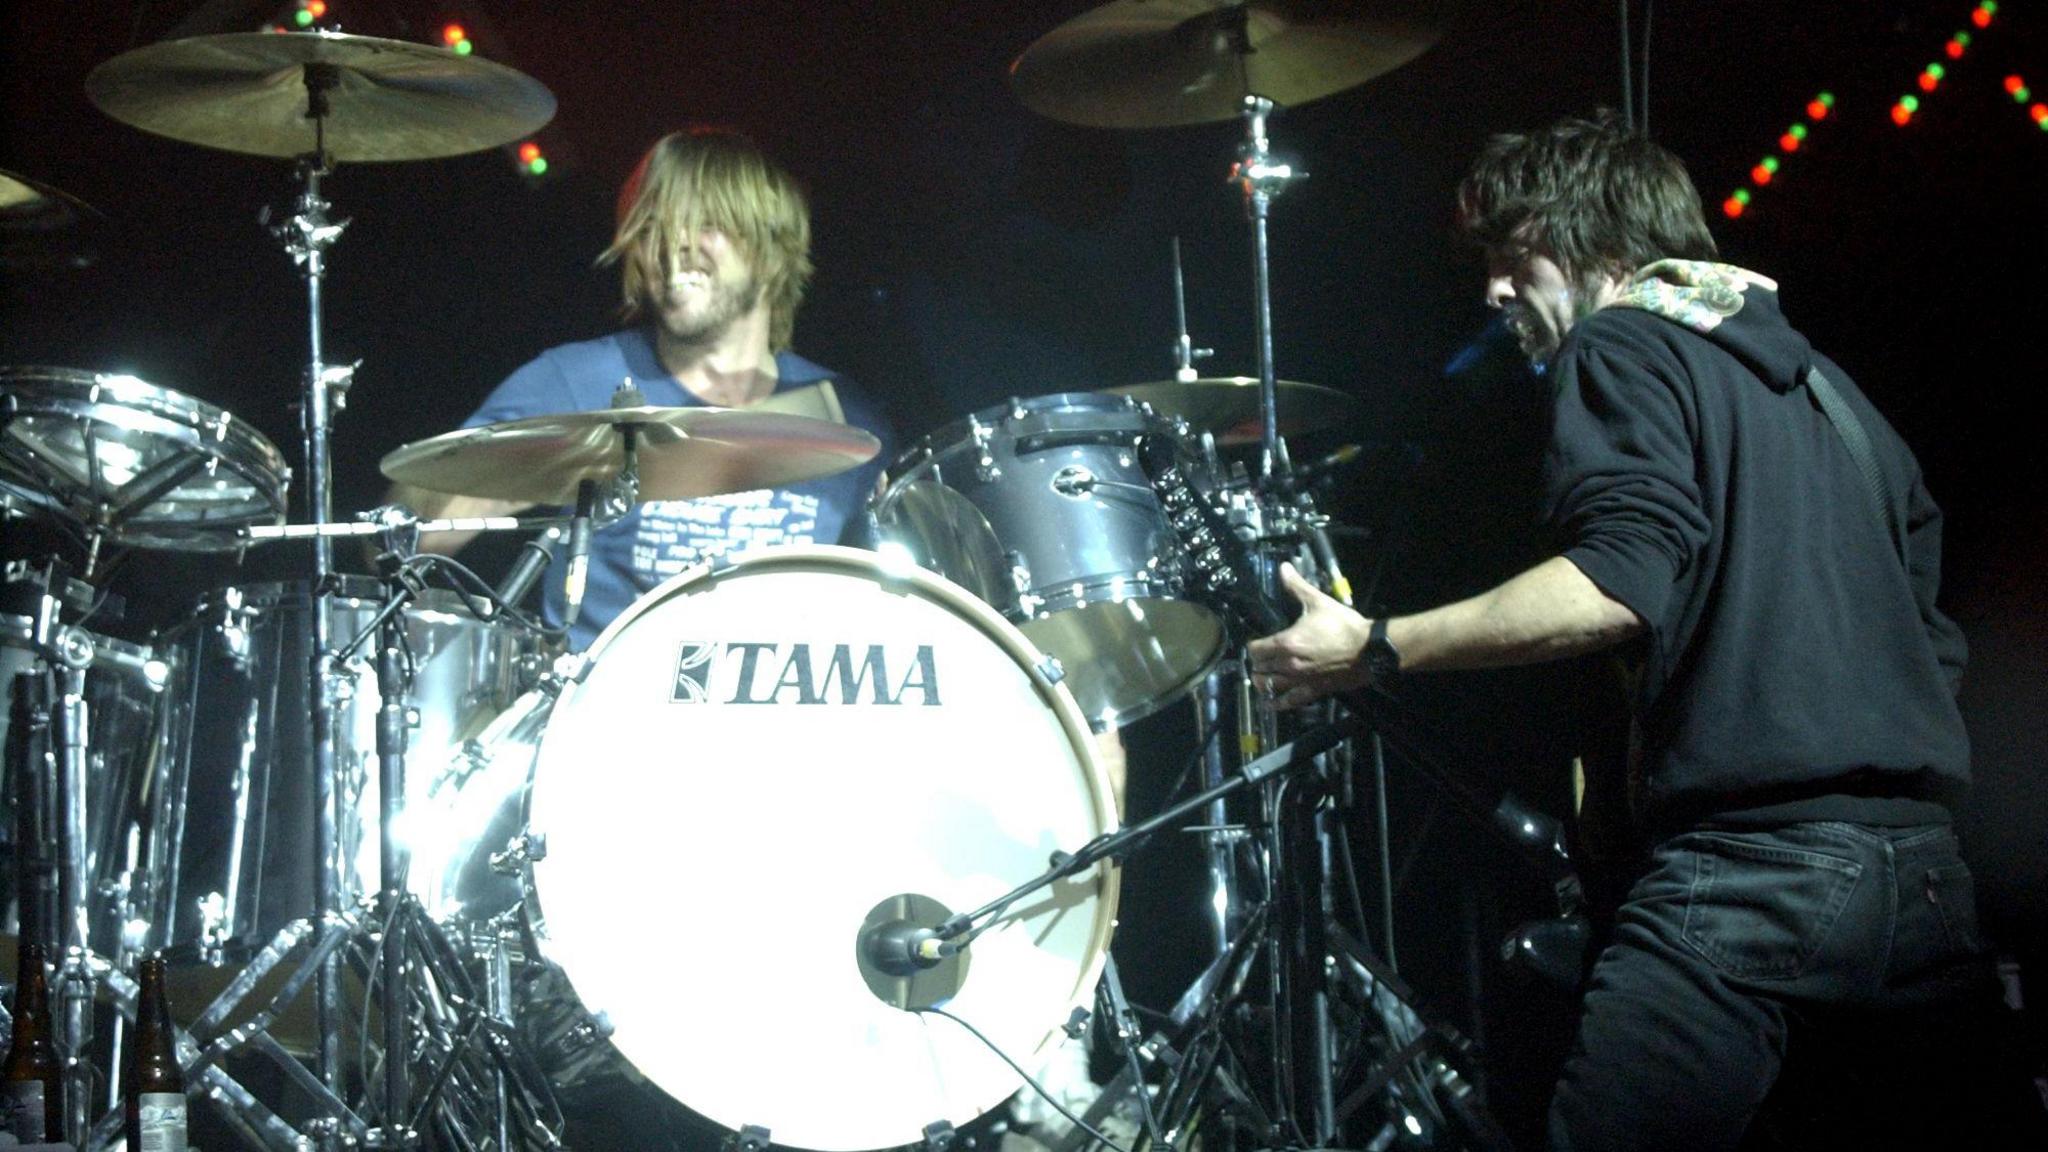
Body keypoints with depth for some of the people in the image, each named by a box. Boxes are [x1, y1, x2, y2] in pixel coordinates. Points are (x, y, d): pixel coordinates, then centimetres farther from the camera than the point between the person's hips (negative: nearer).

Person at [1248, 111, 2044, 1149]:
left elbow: (1619, 586, -14)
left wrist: (1379, 650, -9)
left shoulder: (1626, 347, 4)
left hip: (1749, 861, -8)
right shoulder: (1825, 382, 27)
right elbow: (1934, 648, 26)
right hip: (1928, 877, 9)